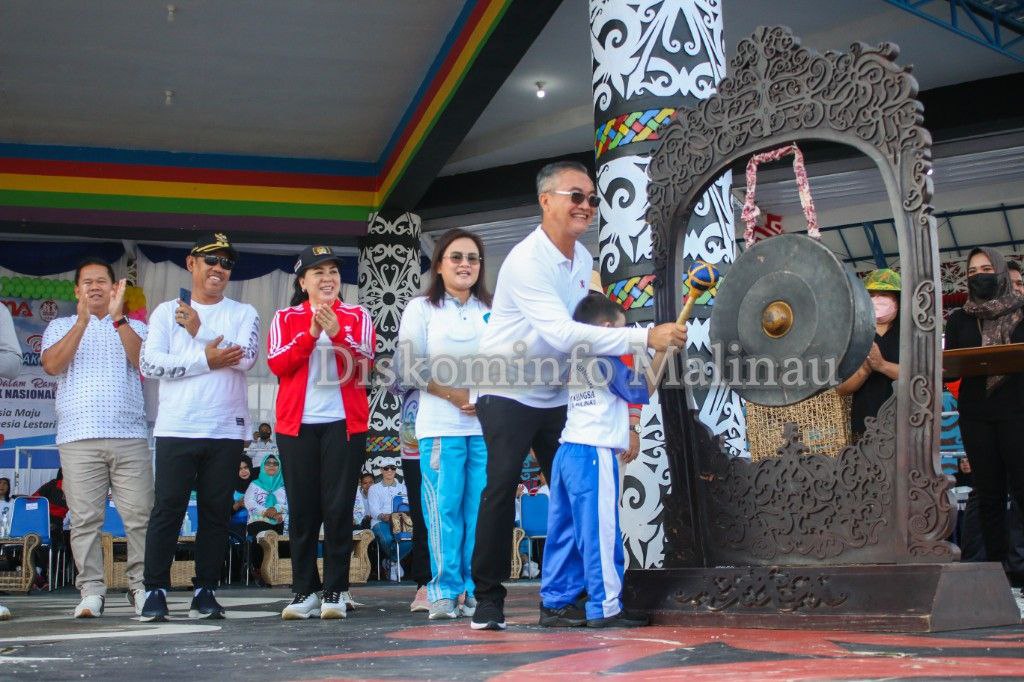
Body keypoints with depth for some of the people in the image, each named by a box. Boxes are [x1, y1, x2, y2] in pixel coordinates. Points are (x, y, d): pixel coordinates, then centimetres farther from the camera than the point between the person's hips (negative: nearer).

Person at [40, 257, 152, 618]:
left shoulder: (134, 327, 17)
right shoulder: (61, 326, 17)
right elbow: (51, 365, -2)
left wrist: (118, 318, -12)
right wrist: (82, 321, -10)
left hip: (129, 436, 0)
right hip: (78, 437, 0)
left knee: (139, 515, -4)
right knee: (84, 518, -3)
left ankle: (141, 586, 4)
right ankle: (91, 591, 1)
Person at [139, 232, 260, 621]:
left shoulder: (243, 314, 10)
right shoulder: (167, 312, 10)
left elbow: (244, 357, -10)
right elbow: (150, 364, -4)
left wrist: (197, 332, -6)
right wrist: (206, 359, -10)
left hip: (226, 431, 1)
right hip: (176, 429, -1)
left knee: (216, 513, 3)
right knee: (167, 509, -3)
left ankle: (205, 590, 10)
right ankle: (156, 590, 3)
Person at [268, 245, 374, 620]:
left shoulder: (357, 316, 9)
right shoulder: (285, 318, 10)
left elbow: (366, 361, -5)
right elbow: (277, 363, -4)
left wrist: (337, 334, -19)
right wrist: (311, 333, -15)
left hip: (344, 422, -1)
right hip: (296, 424, 1)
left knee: (339, 508, -3)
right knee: (302, 510, 2)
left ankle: (335, 591, 3)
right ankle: (305, 591, 9)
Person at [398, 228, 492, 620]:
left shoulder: (492, 312, 15)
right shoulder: (422, 308, 7)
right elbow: (412, 367, -1)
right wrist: (455, 395, -10)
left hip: (487, 423, 2)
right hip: (441, 425, -2)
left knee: (481, 510, 0)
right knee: (445, 508, -5)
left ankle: (476, 592, 6)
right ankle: (445, 591, 1)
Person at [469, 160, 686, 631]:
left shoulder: (583, 258, 4)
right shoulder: (527, 261, -23)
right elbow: (563, 333, -34)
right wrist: (646, 337, -38)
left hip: (557, 394, 8)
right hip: (508, 392, -7)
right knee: (502, 487, -14)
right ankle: (488, 598, -3)